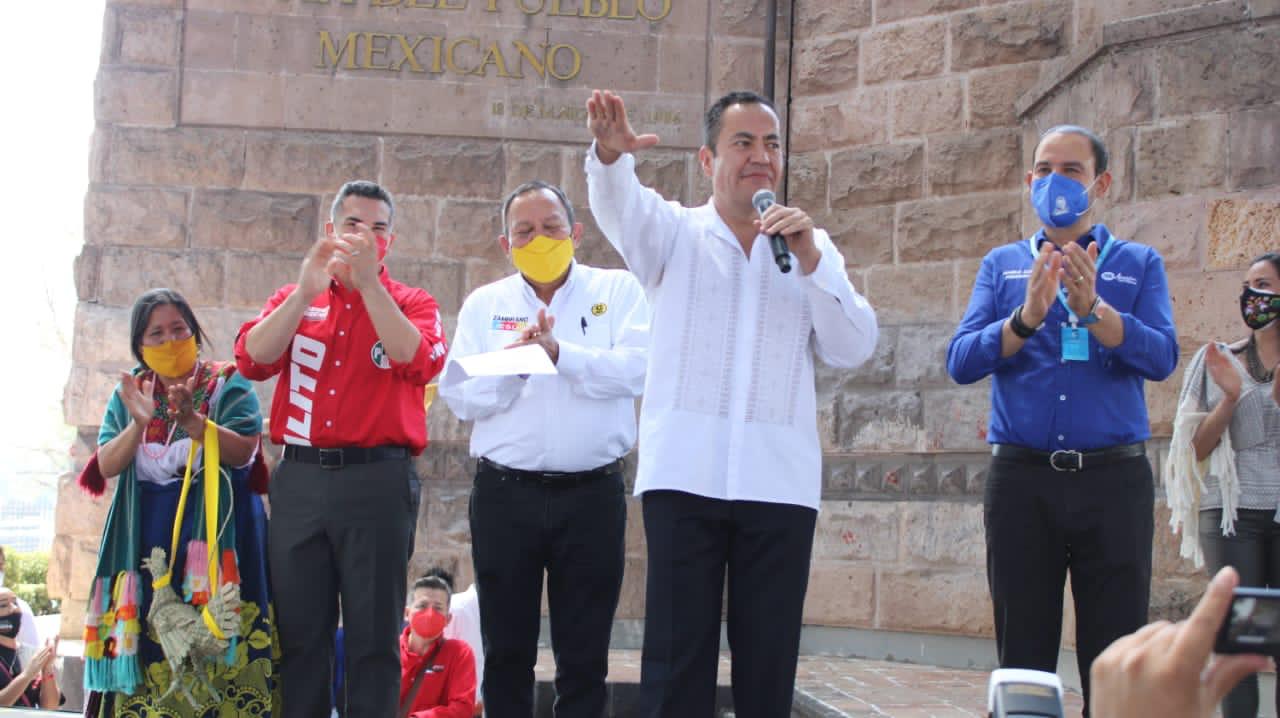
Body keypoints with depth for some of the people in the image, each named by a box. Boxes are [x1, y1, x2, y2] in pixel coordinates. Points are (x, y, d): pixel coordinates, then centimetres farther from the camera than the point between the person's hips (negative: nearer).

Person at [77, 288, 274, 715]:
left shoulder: (228, 384, 4)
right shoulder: (129, 392, 14)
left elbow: (242, 451, -9)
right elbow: (107, 465, 4)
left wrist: (191, 420, -22)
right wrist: (139, 423, -13)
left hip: (214, 527, -3)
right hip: (145, 532, 3)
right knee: (147, 642, -6)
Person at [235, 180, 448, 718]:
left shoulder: (411, 304, 7)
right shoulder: (295, 299, 14)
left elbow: (419, 362, -13)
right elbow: (253, 360, -3)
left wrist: (368, 282, -17)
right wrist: (306, 291, -13)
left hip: (379, 481, -2)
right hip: (299, 478, 2)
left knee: (373, 634, 1)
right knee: (299, 631, 5)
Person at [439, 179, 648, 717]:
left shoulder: (617, 290, 6)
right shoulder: (485, 304, 10)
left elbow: (637, 368, -10)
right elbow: (460, 396, 1)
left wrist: (560, 353, -19)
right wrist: (513, 365, -16)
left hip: (592, 495, -1)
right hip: (504, 495, 2)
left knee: (584, 655, 3)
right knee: (507, 651, 7)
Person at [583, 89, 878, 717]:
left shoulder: (812, 249, 16)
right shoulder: (674, 231, 11)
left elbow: (853, 349, 4)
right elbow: (619, 206, -13)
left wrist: (811, 260, -9)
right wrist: (610, 154, -36)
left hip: (780, 480, 2)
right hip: (684, 474, -1)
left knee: (769, 657, 2)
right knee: (676, 652, -4)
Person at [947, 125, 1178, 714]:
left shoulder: (1138, 265, 9)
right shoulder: (1002, 265, 12)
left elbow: (1161, 357, -7)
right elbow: (961, 361, -2)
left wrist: (1091, 307, -22)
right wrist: (1028, 317, -18)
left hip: (1114, 481, -1)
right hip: (1021, 481, 1)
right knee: (1023, 658, 5)